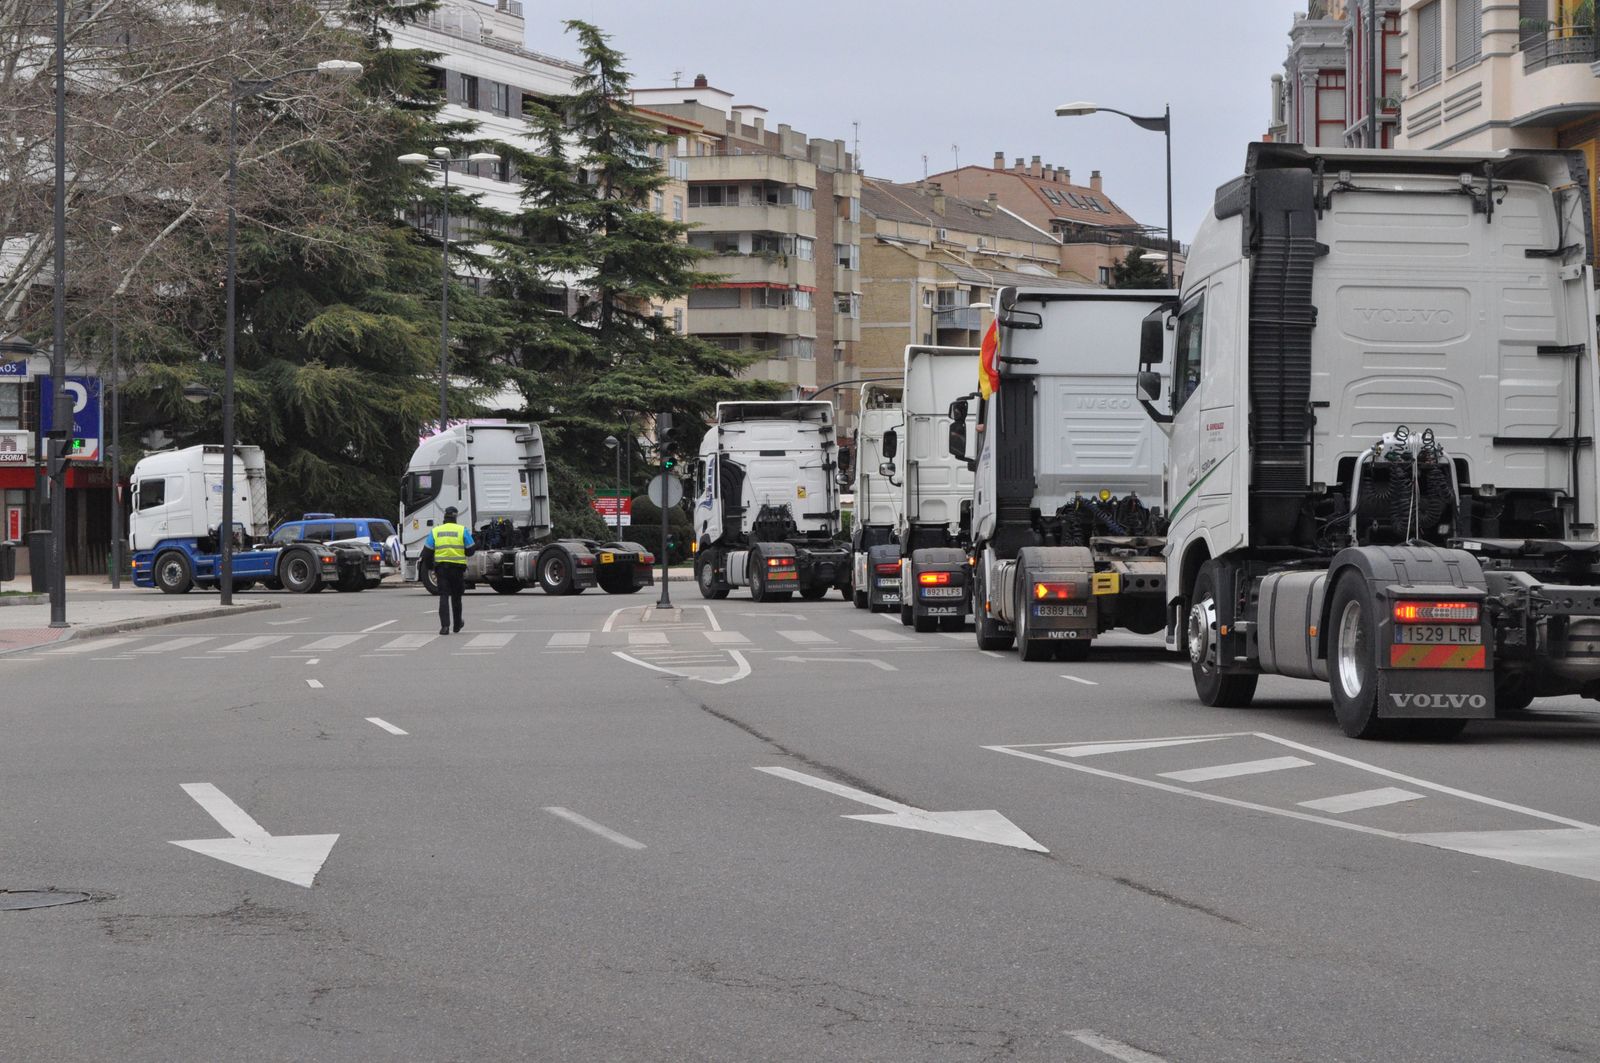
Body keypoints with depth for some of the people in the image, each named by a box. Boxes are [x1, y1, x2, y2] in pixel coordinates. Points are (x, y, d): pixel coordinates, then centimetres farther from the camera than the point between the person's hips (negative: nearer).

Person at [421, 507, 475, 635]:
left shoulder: (435, 531, 5)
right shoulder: (462, 530, 0)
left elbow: (427, 552, 5)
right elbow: (470, 551, 0)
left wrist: (430, 566, 17)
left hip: (441, 568, 0)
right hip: (458, 569, 0)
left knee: (444, 596, -1)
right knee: (456, 597, 14)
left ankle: (445, 626, -14)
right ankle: (457, 625, 27)